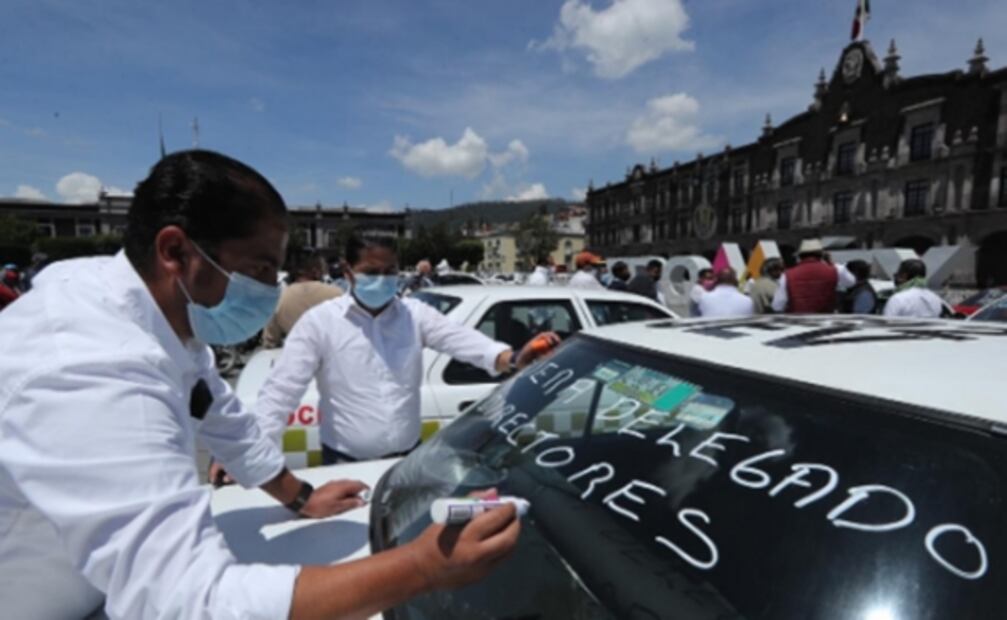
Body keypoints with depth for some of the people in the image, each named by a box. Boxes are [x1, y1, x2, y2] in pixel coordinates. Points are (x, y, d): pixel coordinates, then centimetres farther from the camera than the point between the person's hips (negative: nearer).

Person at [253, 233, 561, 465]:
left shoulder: (415, 313, -2)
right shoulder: (319, 321, -9)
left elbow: (463, 340, -16)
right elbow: (280, 391, -10)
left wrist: (514, 359, -35)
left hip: (409, 459, 3)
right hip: (345, 464, -2)